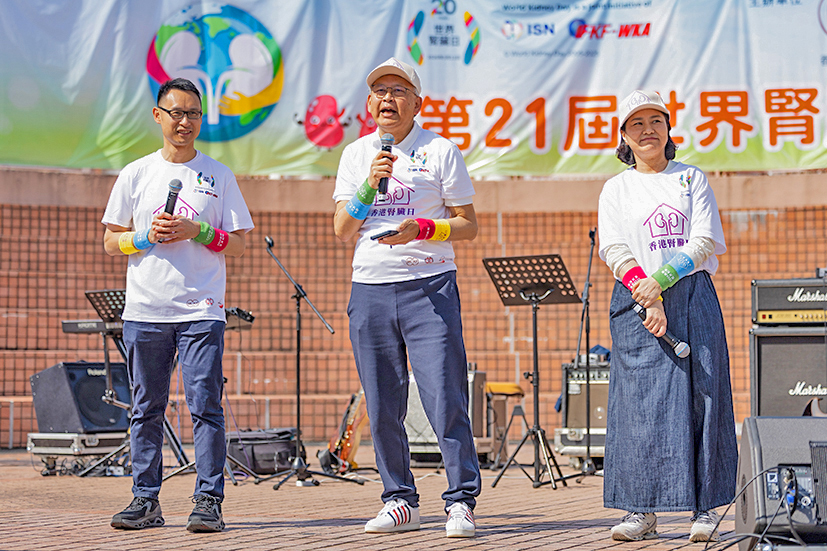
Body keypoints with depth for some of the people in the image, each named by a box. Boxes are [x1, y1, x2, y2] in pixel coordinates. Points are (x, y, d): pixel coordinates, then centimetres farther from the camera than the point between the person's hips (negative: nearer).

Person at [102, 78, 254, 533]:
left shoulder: (219, 176, 7)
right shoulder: (135, 174, 11)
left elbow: (237, 243, 5)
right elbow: (111, 242, 11)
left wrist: (197, 231, -11)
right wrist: (147, 236, -7)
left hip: (202, 311, -2)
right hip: (144, 309, 2)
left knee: (205, 405, -7)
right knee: (146, 409, 6)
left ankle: (208, 499, -3)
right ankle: (145, 499, 13)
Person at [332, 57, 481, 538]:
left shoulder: (441, 151, 3)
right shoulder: (355, 155, 13)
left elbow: (468, 225, 3)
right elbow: (342, 231, 7)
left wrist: (422, 229, -14)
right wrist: (370, 184, -8)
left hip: (430, 286, -4)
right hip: (369, 288, 4)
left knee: (446, 399, -10)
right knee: (383, 407, 6)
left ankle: (462, 502, -4)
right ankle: (401, 502, 16)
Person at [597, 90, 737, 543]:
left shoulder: (692, 179, 13)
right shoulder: (616, 189, 13)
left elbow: (705, 241, 0)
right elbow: (615, 249, 0)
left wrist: (661, 280, -14)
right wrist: (648, 298, -15)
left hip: (694, 296, 0)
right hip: (637, 301, 0)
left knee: (702, 398, -4)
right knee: (640, 400, -6)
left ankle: (705, 509, 1)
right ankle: (641, 510, -2)